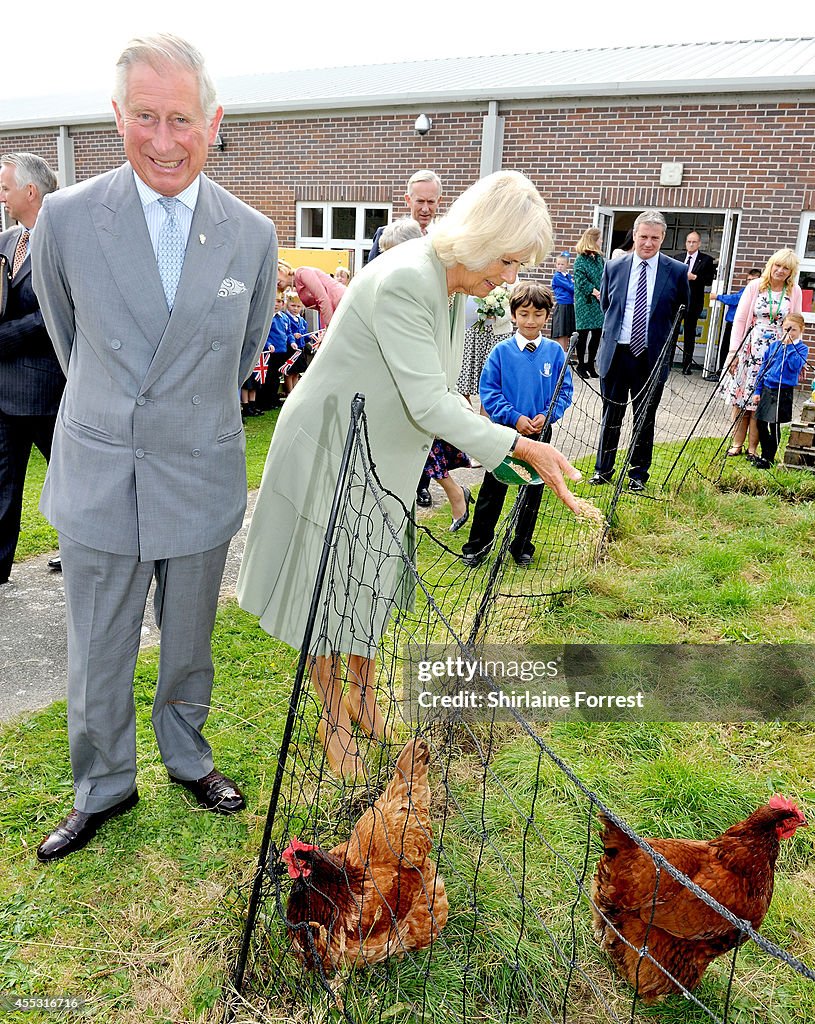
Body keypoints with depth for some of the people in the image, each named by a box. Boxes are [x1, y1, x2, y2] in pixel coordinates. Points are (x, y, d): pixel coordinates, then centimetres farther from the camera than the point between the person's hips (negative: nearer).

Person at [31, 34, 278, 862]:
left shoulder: (253, 235, -3)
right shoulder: (67, 218, -7)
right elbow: (67, 336, 9)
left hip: (200, 481, 1)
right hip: (98, 479, 0)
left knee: (189, 640, 17)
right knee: (96, 654, 10)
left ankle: (187, 757, 42)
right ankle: (103, 786, 34)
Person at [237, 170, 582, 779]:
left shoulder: (457, 287, 0)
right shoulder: (403, 281, -29)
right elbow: (427, 404, -33)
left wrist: (492, 440, 0)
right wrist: (520, 446, -33)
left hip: (385, 457, 8)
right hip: (331, 450, -8)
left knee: (370, 582, 18)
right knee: (328, 584, 8)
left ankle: (364, 695, 38)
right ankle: (334, 719, 27)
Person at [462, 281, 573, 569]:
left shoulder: (554, 352, -2)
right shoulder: (501, 351, -7)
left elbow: (564, 391, 2)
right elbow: (488, 391, -7)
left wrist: (547, 415, -15)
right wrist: (514, 417, -17)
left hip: (540, 433, 2)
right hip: (505, 430, -2)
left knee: (533, 491, 12)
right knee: (493, 489, 6)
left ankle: (522, 546, 28)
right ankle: (478, 545, 19)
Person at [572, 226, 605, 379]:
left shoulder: (599, 258, 12)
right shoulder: (581, 260, -7)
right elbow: (581, 282, -13)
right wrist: (597, 293, -18)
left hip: (599, 303, 6)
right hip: (585, 303, -6)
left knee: (597, 333, 6)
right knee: (583, 333, 0)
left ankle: (590, 363, 16)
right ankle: (581, 365, 9)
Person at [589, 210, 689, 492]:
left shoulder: (677, 271, -1)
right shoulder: (614, 267, 3)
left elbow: (682, 313, 9)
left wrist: (666, 343, 7)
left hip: (652, 357, -1)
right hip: (615, 353, 1)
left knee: (645, 418, 9)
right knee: (611, 415, 10)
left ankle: (638, 474, 22)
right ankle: (603, 469, 23)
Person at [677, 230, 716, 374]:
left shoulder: (706, 260, 0)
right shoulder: (678, 257, 10)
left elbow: (710, 280, -5)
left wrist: (695, 277, -17)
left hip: (693, 302, -2)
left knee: (689, 334, 4)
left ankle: (687, 365, 11)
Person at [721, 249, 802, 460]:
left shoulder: (794, 292, 3)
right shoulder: (755, 286, -1)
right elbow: (740, 319, -1)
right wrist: (734, 351, -6)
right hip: (750, 349, 0)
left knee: (759, 401, 1)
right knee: (740, 397, 2)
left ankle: (753, 448, 11)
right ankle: (737, 444, 15)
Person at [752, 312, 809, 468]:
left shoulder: (802, 348, -2)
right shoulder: (774, 345, 9)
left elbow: (795, 365, -20)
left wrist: (789, 346, -17)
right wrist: (758, 390, 10)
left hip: (783, 392, -5)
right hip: (766, 389, 5)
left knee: (774, 425, -3)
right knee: (761, 423, 8)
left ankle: (768, 458, 8)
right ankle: (765, 454, 24)